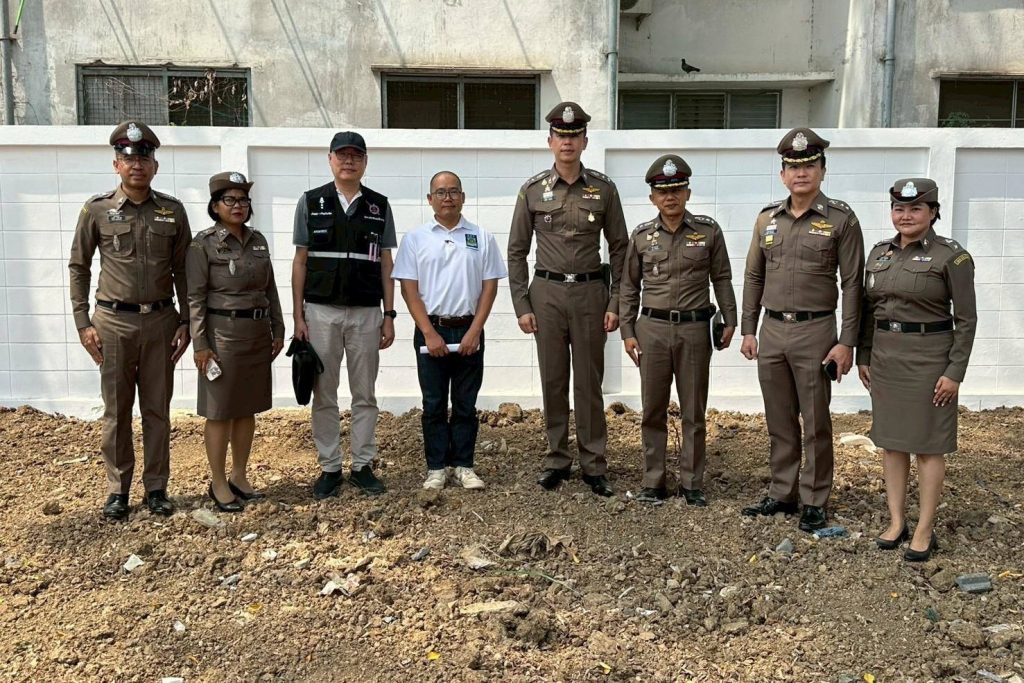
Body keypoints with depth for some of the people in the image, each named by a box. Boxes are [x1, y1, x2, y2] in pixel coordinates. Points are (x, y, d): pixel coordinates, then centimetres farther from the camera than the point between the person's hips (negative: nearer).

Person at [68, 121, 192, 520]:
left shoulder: (172, 211, 3)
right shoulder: (97, 210, 0)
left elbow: (182, 270, 7)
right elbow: (78, 267, 5)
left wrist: (186, 322, 3)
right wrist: (83, 323, -1)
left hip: (161, 320, 1)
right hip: (114, 321, -1)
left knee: (157, 409, 8)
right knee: (116, 411, 6)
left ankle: (156, 488, 18)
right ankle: (117, 490, 18)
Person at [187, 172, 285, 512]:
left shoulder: (258, 240, 9)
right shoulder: (203, 244, -8)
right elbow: (195, 298, -10)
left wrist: (278, 330, 11)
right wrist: (200, 344, -14)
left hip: (258, 333, 6)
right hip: (222, 333, -6)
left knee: (248, 409, 12)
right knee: (220, 411, 2)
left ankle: (239, 477, 25)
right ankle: (218, 483, 13)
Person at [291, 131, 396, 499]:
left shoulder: (379, 206, 7)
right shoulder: (311, 202, 4)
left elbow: (386, 263, 7)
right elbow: (300, 261, 3)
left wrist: (389, 314, 2)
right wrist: (298, 315, -2)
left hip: (366, 312, 1)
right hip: (321, 312, -1)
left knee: (364, 395, 7)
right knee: (324, 396, 5)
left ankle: (362, 465, 16)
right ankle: (329, 468, 15)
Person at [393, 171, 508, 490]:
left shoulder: (481, 238, 4)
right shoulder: (415, 239, 2)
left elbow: (490, 286, 2)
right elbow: (409, 289, -2)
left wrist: (474, 331, -7)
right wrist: (429, 334, -10)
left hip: (468, 332, 1)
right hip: (431, 332, -1)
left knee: (466, 404, 7)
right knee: (434, 404, 5)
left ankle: (462, 465, 16)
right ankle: (436, 467, 13)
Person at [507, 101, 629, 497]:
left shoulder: (603, 189, 2)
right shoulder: (533, 190, 2)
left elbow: (619, 248, 5)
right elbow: (517, 251, 5)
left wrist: (615, 303, -2)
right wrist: (522, 305, -1)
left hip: (590, 292, 0)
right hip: (547, 293, 1)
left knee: (589, 383, 4)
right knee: (552, 382, 7)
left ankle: (594, 465, 13)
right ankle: (557, 460, 19)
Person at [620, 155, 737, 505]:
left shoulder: (708, 231, 0)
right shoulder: (642, 235, 3)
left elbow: (722, 279, 6)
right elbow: (629, 287, 7)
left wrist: (730, 321, 2)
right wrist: (627, 332, 3)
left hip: (694, 328, -1)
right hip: (652, 328, 1)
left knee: (694, 411, 6)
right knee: (653, 410, 7)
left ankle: (692, 483, 17)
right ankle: (653, 482, 17)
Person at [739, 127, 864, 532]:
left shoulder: (841, 220, -4)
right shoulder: (767, 219, 8)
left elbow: (852, 284, -6)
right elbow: (753, 278, 13)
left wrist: (846, 343, -10)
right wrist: (748, 330, 9)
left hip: (815, 332, -4)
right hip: (772, 331, 4)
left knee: (816, 424, 4)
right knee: (779, 423, 13)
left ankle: (815, 502, 14)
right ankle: (782, 494, 24)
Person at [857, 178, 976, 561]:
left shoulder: (952, 256, -9)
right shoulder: (879, 253, 7)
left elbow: (966, 319, -10)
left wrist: (955, 372, -14)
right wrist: (863, 357, 10)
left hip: (929, 357, -6)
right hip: (885, 357, 6)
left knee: (928, 444, 2)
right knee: (890, 441, 10)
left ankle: (925, 531, 11)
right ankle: (896, 522, 21)